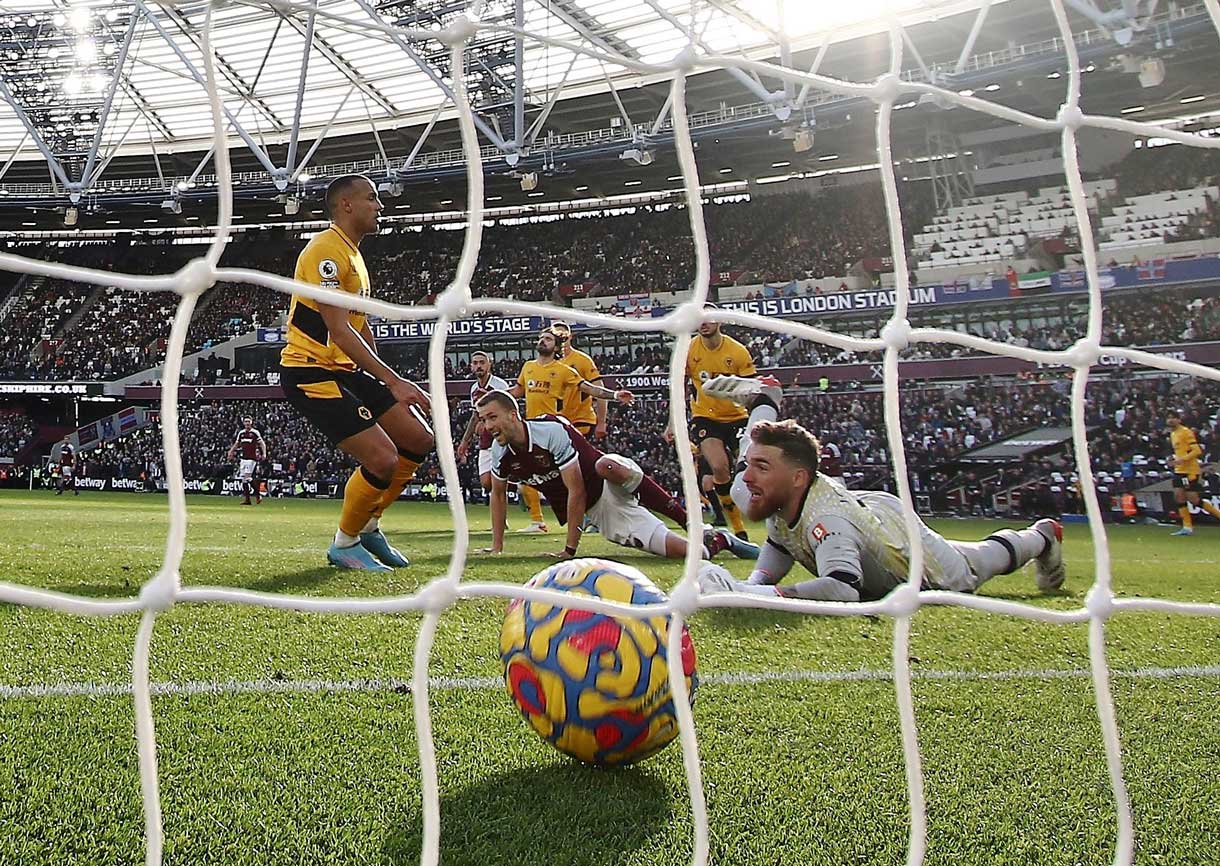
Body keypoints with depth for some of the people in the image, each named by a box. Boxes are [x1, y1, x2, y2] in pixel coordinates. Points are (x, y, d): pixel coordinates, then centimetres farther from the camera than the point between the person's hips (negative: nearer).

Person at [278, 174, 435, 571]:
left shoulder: (353, 255, 18)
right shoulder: (325, 250, -15)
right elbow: (338, 329, -24)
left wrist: (385, 383, 19)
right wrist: (393, 381, -27)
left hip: (343, 370, 10)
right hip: (310, 372, -10)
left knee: (419, 439, 5)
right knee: (383, 459, -17)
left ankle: (368, 526, 20)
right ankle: (344, 545, 7)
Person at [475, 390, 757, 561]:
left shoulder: (552, 430, -23)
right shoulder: (500, 452, -3)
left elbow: (576, 491, -22)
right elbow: (498, 495, 16)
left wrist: (570, 548, -20)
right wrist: (497, 546, 11)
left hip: (613, 485, -4)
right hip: (598, 510, 4)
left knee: (606, 466, -44)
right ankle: (719, 541, 13)